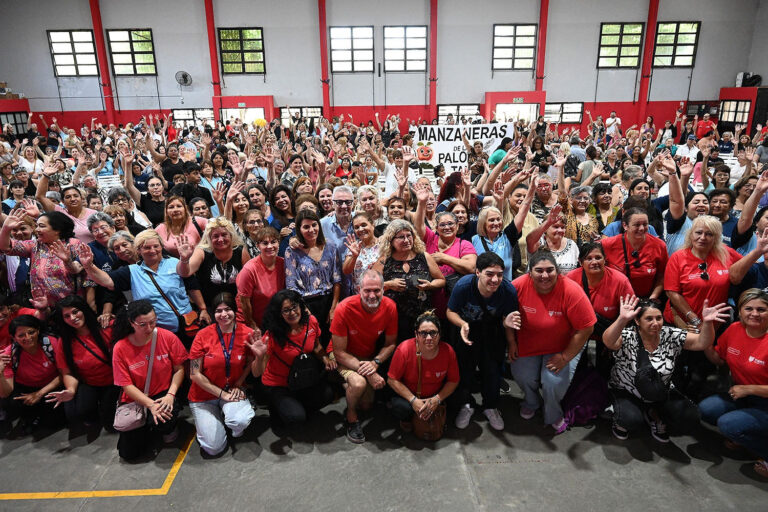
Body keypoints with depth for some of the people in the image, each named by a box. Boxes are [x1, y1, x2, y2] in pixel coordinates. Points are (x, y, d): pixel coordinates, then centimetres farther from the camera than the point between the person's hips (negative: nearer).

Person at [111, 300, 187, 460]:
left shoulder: (168, 337, -11)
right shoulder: (120, 348, -12)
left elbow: (179, 369, -5)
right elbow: (126, 385, -11)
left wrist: (170, 395, -20)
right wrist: (150, 405, -23)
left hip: (163, 394, -1)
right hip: (135, 400, 2)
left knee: (163, 424, -34)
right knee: (128, 453, -3)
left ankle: (170, 427, 5)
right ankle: (148, 427, 28)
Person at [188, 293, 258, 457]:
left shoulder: (248, 334, -11)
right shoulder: (203, 335, -14)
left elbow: (250, 364, 5)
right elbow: (195, 375, -10)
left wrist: (238, 385, -10)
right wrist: (221, 394, -12)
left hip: (233, 391, 1)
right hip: (204, 395, 0)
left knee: (241, 421, -32)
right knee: (214, 448, -10)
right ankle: (206, 421, 22)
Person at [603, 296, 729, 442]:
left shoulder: (671, 335, -8)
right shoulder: (627, 337, -23)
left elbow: (701, 343, -15)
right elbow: (608, 341, -45)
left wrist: (707, 322, -36)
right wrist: (622, 319, -64)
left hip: (661, 394, 5)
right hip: (626, 393, -5)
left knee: (690, 419, -13)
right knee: (633, 421, -31)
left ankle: (654, 415, 15)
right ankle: (622, 419, 7)